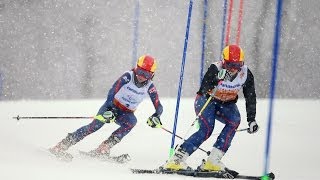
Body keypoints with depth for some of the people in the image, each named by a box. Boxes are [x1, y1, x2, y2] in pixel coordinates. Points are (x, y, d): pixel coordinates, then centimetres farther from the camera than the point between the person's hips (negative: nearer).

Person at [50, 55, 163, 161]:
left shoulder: (150, 87, -11)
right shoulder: (128, 77, -19)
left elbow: (159, 107, -11)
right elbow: (112, 92, -28)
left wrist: (156, 116, -34)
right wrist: (109, 109, -44)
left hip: (126, 113, 3)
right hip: (112, 107, -3)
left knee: (132, 121, -32)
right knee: (96, 125, -27)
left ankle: (103, 149, -33)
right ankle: (61, 147, -26)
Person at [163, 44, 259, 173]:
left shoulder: (246, 74, -15)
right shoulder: (216, 69, -26)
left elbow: (250, 98, -7)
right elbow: (203, 89, -34)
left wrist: (251, 120, -11)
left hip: (226, 104, 4)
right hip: (207, 100, -4)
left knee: (234, 120, -27)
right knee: (207, 129, -28)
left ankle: (212, 161, -27)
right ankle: (176, 160, -26)